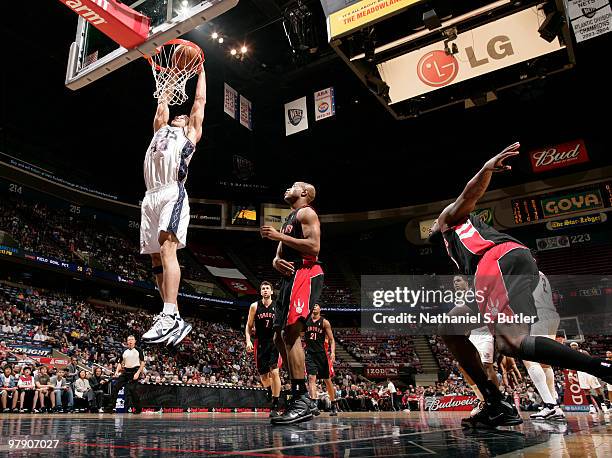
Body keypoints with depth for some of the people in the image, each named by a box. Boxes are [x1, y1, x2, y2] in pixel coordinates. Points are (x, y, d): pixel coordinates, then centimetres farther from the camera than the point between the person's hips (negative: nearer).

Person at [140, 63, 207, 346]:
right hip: (151, 196, 7)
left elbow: (200, 101, 24)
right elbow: (162, 104, 41)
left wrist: (201, 69, 34)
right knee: (156, 258, 0)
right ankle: (173, 317, 3)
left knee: (167, 248, -24)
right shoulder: (161, 129, 33)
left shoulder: (191, 132, 20)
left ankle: (170, 317, -32)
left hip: (173, 193, -7)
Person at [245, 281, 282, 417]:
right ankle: (271, 393, 41)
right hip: (260, 344, 2)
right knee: (263, 375, 9)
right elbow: (248, 326, 6)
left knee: (274, 372, -16)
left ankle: (275, 406, -9)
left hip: (275, 343, -2)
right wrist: (248, 340, -7)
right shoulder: (254, 306, 2)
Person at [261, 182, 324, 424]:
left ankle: (302, 402, -20)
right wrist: (277, 261, 0)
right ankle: (299, 397, 13)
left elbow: (314, 247, -15)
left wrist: (279, 236, -12)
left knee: (291, 333, -20)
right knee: (280, 337, 8)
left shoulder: (306, 213, 0)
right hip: (290, 276, 10)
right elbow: (279, 255, 25)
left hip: (305, 274, -10)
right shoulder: (288, 220, 29)